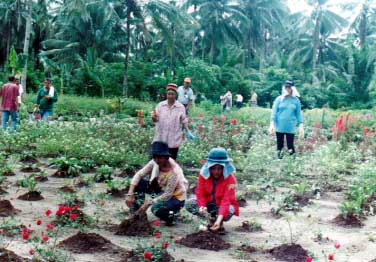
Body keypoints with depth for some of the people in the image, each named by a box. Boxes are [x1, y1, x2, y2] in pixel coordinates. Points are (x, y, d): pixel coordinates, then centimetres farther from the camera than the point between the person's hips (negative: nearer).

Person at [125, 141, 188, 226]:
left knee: (156, 208, -35)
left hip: (176, 197, -7)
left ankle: (170, 215, -1)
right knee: (138, 183, -11)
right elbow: (139, 175, -12)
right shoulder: (155, 162, -16)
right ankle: (136, 214, -1)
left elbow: (167, 195, -29)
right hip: (161, 189, 7)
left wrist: (149, 202, -32)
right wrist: (130, 194, -21)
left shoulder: (174, 172, -33)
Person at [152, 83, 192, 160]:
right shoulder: (160, 105, 2)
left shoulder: (180, 107, -1)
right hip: (160, 139, 1)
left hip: (174, 140, -1)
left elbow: (184, 121, 2)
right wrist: (154, 117, -22)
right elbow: (155, 120, 1)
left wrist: (188, 132, -9)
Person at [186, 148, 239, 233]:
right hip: (208, 204, 3)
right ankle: (211, 220, -11)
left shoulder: (230, 179, -24)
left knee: (229, 211, -38)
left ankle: (219, 224, -3)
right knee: (189, 204, -20)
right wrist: (202, 206, -37)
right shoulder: (204, 174, -13)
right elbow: (200, 193, -14)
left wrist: (219, 219, -45)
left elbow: (226, 200, -32)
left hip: (224, 206, -3)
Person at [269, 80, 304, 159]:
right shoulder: (279, 99, 2)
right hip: (279, 127, 0)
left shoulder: (296, 100, 4)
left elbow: (298, 114, 8)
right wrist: (272, 123, -9)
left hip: (291, 128, 0)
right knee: (279, 146, 5)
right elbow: (274, 112, 0)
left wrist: (301, 125, 3)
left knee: (290, 146, -3)